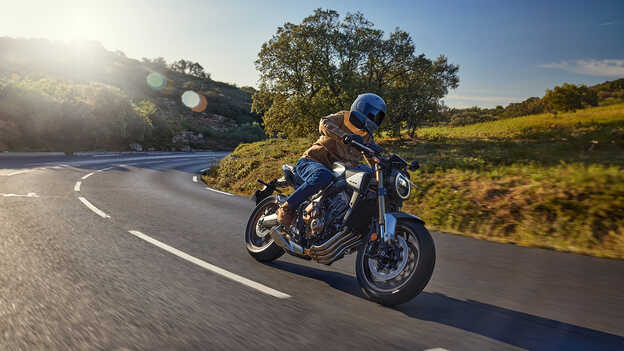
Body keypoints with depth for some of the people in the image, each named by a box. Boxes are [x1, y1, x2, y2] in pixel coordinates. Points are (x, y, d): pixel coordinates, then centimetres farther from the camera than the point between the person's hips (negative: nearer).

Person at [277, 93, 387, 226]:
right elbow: (324, 124, -23)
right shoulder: (344, 117, -3)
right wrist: (345, 136, -40)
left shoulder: (367, 138, 17)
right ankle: (286, 207, -28)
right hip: (311, 161, -7)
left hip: (337, 172, 7)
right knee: (323, 177, -41)